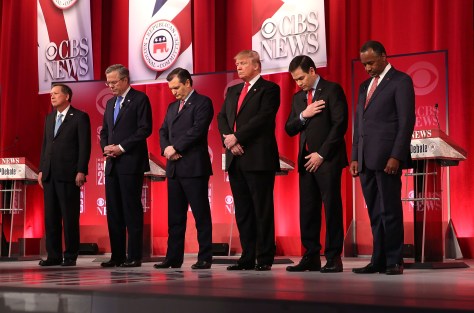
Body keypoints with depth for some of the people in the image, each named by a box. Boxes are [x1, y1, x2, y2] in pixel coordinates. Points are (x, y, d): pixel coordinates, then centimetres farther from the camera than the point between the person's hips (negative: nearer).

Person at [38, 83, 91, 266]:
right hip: (49, 174, 7)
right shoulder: (49, 118, 18)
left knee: (70, 217, -2)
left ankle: (70, 256, 5)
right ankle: (54, 255, 13)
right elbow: (45, 145, 19)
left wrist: (81, 171, -13)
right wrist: (41, 170, 12)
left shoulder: (80, 117, -2)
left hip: (68, 175, -6)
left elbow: (85, 146, -7)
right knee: (51, 217, 7)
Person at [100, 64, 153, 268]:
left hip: (131, 163, -7)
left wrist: (122, 147, -14)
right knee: (113, 211, 7)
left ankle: (134, 256, -2)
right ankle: (117, 256, 12)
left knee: (132, 210, -6)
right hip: (112, 163, 8)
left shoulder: (139, 99, -3)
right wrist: (105, 147, 1)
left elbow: (145, 129, -12)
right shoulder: (110, 103, 20)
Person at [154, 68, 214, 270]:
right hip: (174, 168, 8)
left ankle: (205, 258, 2)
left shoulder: (202, 102, -3)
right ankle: (173, 258, 14)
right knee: (175, 216, 9)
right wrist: (166, 149, -3)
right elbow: (163, 131, 17)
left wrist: (175, 147, -13)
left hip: (194, 167, -7)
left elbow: (197, 130, -15)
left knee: (201, 215, -3)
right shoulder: (172, 107, 21)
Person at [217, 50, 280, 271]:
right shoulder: (233, 91, 21)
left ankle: (264, 259, 2)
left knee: (262, 210, -3)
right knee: (242, 211, 8)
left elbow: (263, 117, -14)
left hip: (258, 159, -7)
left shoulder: (269, 89, -1)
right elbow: (222, 117, 13)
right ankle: (247, 257, 14)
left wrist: (237, 137, -15)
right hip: (235, 158, 7)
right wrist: (228, 140, -6)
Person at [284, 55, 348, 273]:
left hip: (327, 159, -6)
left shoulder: (332, 90, -2)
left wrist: (321, 154, -13)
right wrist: (303, 115, -6)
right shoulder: (298, 97, 18)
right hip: (306, 160, 6)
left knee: (332, 207, -4)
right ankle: (311, 256, 10)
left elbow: (340, 124, -10)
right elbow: (289, 129, 14)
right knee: (307, 209, 5)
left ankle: (333, 258, 1)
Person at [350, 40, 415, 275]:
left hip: (387, 158, -7)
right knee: (375, 213, 7)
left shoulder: (400, 81, -1)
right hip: (366, 160, 7)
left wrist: (396, 156, -16)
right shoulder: (365, 86, 21)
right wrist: (355, 157, 12)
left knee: (390, 211, -4)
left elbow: (406, 121, -9)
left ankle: (394, 262, 3)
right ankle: (378, 261, 11)